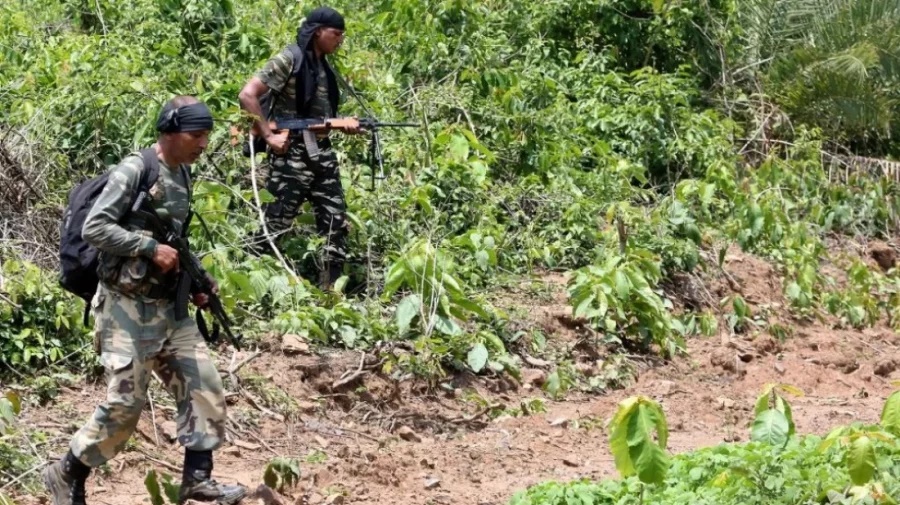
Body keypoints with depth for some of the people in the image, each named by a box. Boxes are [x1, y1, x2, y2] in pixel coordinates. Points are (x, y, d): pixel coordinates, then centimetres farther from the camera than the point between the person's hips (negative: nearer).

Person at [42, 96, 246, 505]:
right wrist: (151, 247, -21)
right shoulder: (135, 170, -14)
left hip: (167, 306, 8)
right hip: (127, 307, -8)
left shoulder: (182, 177, 10)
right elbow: (93, 228, -19)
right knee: (125, 403, -5)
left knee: (203, 385, 1)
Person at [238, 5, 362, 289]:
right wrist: (269, 136, -18)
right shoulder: (289, 60, -10)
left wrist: (344, 124, 4)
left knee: (337, 222, 7)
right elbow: (247, 95, -15)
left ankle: (330, 290, 13)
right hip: (292, 154, -8)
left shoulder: (323, 67, 14)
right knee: (276, 225, -5)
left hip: (322, 153, 8)